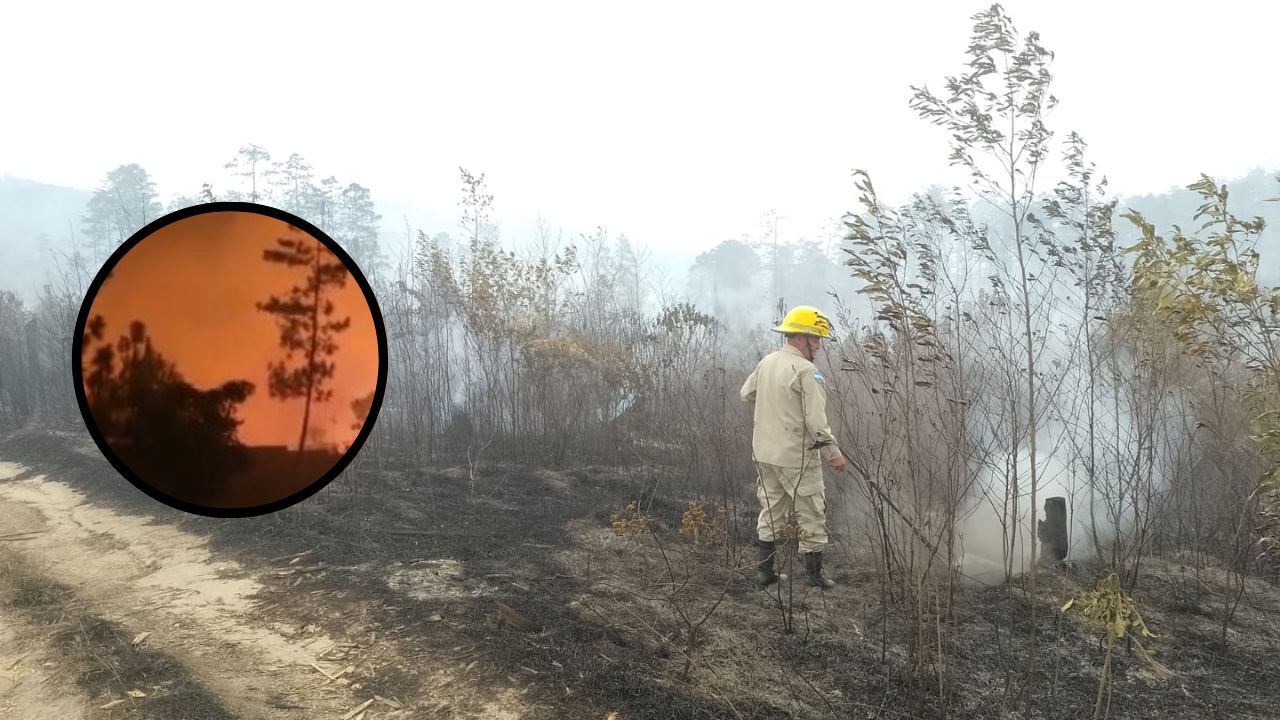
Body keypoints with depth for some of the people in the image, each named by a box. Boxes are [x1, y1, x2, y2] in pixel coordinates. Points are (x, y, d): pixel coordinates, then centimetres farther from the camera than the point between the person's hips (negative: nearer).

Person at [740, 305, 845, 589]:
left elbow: (747, 393, 20)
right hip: (797, 457, -7)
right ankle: (814, 574, 13)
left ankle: (765, 571, 22)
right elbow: (816, 419, -20)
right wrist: (832, 453, -12)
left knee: (771, 511, 17)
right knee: (812, 514, 6)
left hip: (765, 453, 7)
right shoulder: (806, 371, -18)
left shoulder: (767, 362, 5)